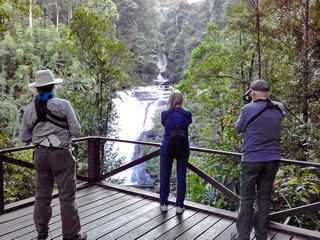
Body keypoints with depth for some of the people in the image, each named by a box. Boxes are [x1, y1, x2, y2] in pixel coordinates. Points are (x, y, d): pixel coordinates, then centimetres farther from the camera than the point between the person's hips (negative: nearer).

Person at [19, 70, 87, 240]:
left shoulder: (29, 109, 1)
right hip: (61, 155, -5)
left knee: (42, 195, 16)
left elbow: (24, 138, 5)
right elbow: (76, 131, -10)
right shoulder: (63, 104, -11)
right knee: (67, 196, 4)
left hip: (40, 154, 5)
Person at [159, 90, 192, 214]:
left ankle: (163, 204, 18)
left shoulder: (165, 114, -7)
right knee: (181, 177, 8)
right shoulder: (187, 113, -6)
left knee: (165, 176, 11)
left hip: (167, 148, 0)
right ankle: (179, 206, 12)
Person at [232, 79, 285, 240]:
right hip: (272, 159, 4)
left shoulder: (248, 109, -13)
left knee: (246, 198, 6)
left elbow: (238, 129, 2)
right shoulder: (278, 109, 2)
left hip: (251, 159, -4)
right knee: (264, 196, 13)